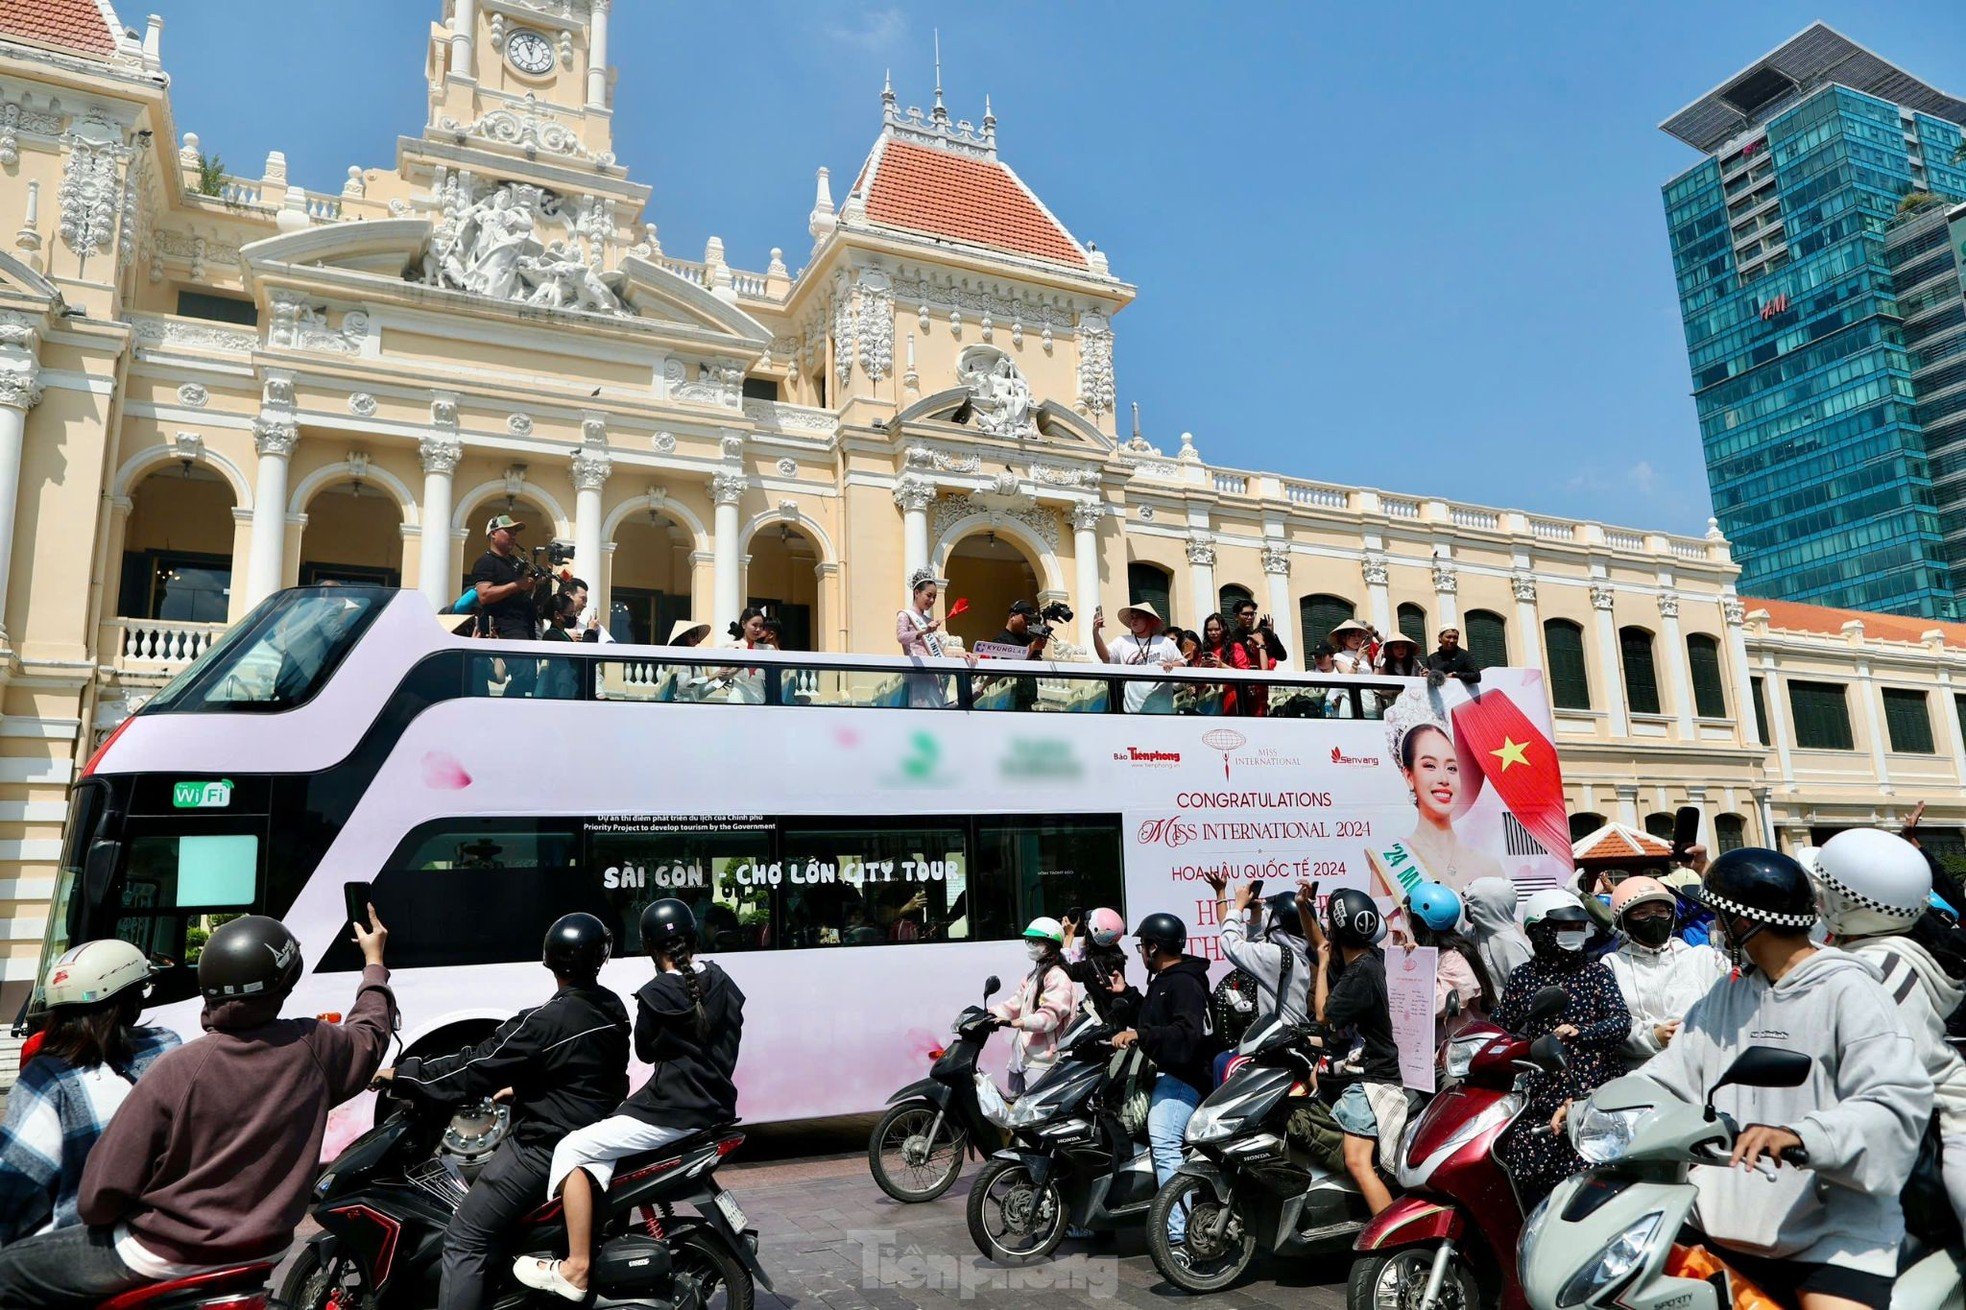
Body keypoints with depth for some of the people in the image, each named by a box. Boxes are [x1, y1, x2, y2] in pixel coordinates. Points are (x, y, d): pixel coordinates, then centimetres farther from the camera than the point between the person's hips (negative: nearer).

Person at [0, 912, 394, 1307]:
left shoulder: (176, 1071, -23)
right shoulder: (314, 1049, -14)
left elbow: (101, 1194, -16)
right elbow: (370, 1031, 10)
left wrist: (94, 1212, 7)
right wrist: (374, 961, 24)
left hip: (165, 1255, -5)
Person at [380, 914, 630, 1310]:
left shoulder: (544, 1022, -22)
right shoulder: (613, 1010, 2)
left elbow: (476, 1067, -16)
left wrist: (401, 1075, -5)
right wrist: (516, 1088, 24)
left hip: (543, 1147, -9)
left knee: (464, 1239, -2)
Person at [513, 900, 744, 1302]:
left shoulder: (655, 995, -13)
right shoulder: (722, 983, 5)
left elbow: (645, 1052, 2)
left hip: (674, 1110, -8)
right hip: (716, 1107, 8)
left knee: (573, 1150, -1)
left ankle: (576, 1270, -5)